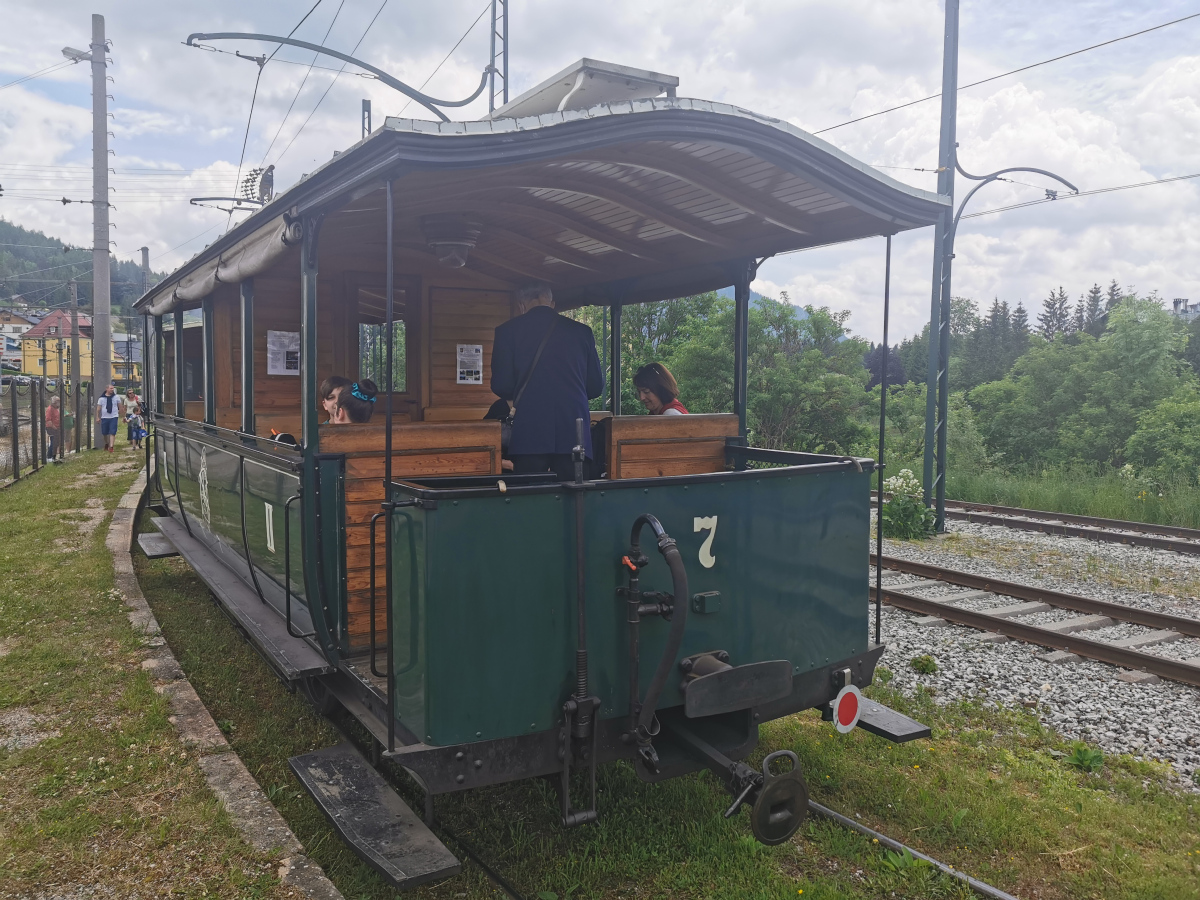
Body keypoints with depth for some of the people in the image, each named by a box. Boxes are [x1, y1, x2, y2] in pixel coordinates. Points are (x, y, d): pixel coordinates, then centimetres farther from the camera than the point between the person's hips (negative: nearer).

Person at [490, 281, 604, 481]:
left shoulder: (507, 331, 2)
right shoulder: (582, 331, 8)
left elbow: (501, 387, 0)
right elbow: (596, 387, 11)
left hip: (529, 435, -2)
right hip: (574, 434, 2)